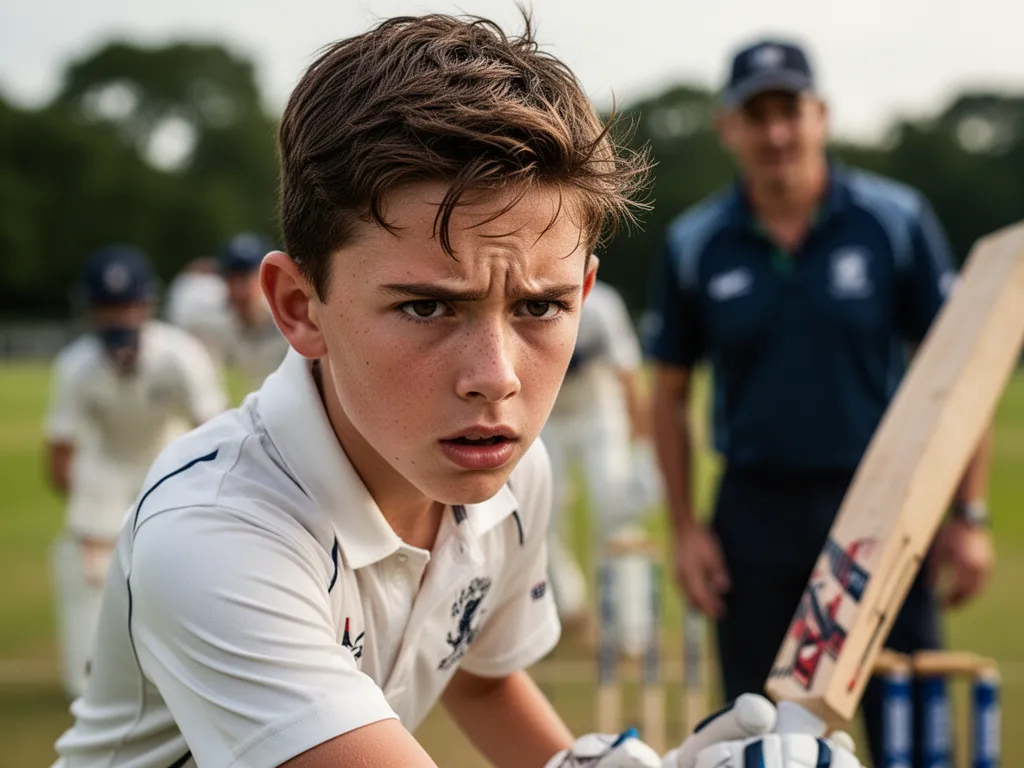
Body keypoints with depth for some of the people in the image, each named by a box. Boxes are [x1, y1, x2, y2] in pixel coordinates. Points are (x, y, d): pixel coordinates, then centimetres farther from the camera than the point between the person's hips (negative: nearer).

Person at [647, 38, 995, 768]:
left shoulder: (897, 220, -3)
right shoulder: (695, 244, 1)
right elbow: (671, 392, 9)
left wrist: (970, 516, -5)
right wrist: (686, 528, 3)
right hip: (756, 513, 2)